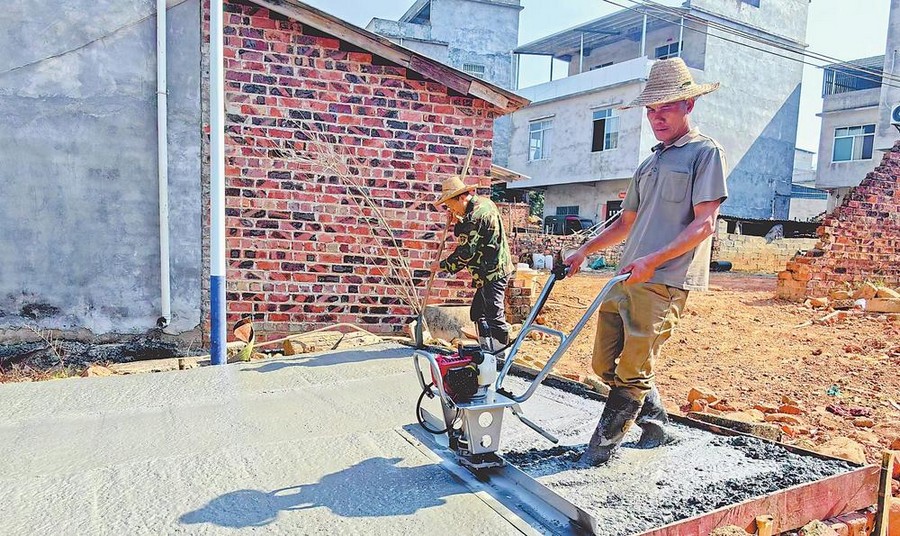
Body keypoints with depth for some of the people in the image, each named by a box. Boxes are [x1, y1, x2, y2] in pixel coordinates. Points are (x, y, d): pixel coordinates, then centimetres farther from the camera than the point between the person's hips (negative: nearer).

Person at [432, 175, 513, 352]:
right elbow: (467, 237, 19)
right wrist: (456, 223, 2)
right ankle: (487, 349, 24)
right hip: (494, 269, 11)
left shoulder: (475, 215, -21)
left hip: (492, 272, -11)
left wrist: (442, 265, -9)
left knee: (494, 315, -7)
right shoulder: (483, 202, 11)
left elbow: (465, 252, -20)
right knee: (478, 312, 16)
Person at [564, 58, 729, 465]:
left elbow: (704, 224, -10)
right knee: (604, 364, 10)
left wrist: (652, 260, -19)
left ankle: (602, 446, 10)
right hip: (628, 277, 8)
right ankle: (654, 421, 29)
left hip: (664, 282, -8)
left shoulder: (705, 152, 0)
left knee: (632, 370, -4)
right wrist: (584, 251, 16)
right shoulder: (649, 163, 22)